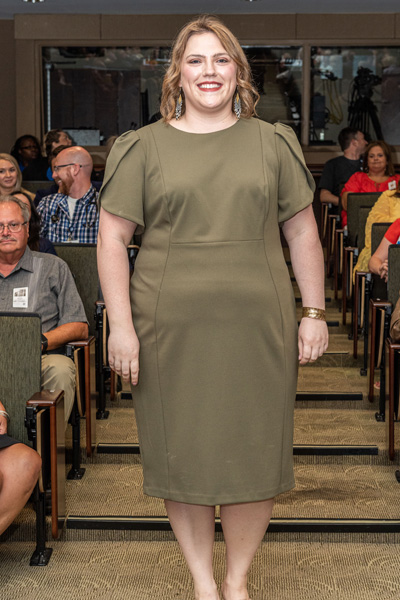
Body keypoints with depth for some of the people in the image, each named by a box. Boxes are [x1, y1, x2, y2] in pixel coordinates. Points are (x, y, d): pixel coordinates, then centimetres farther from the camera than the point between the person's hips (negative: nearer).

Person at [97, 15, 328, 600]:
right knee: (182, 454, 6)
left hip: (258, 326, 1)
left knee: (253, 453, 6)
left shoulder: (273, 142, 10)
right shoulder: (143, 147, 4)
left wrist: (314, 313, 5)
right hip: (171, 328, -1)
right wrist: (121, 326, -7)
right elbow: (112, 238, 1)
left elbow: (302, 232, 11)